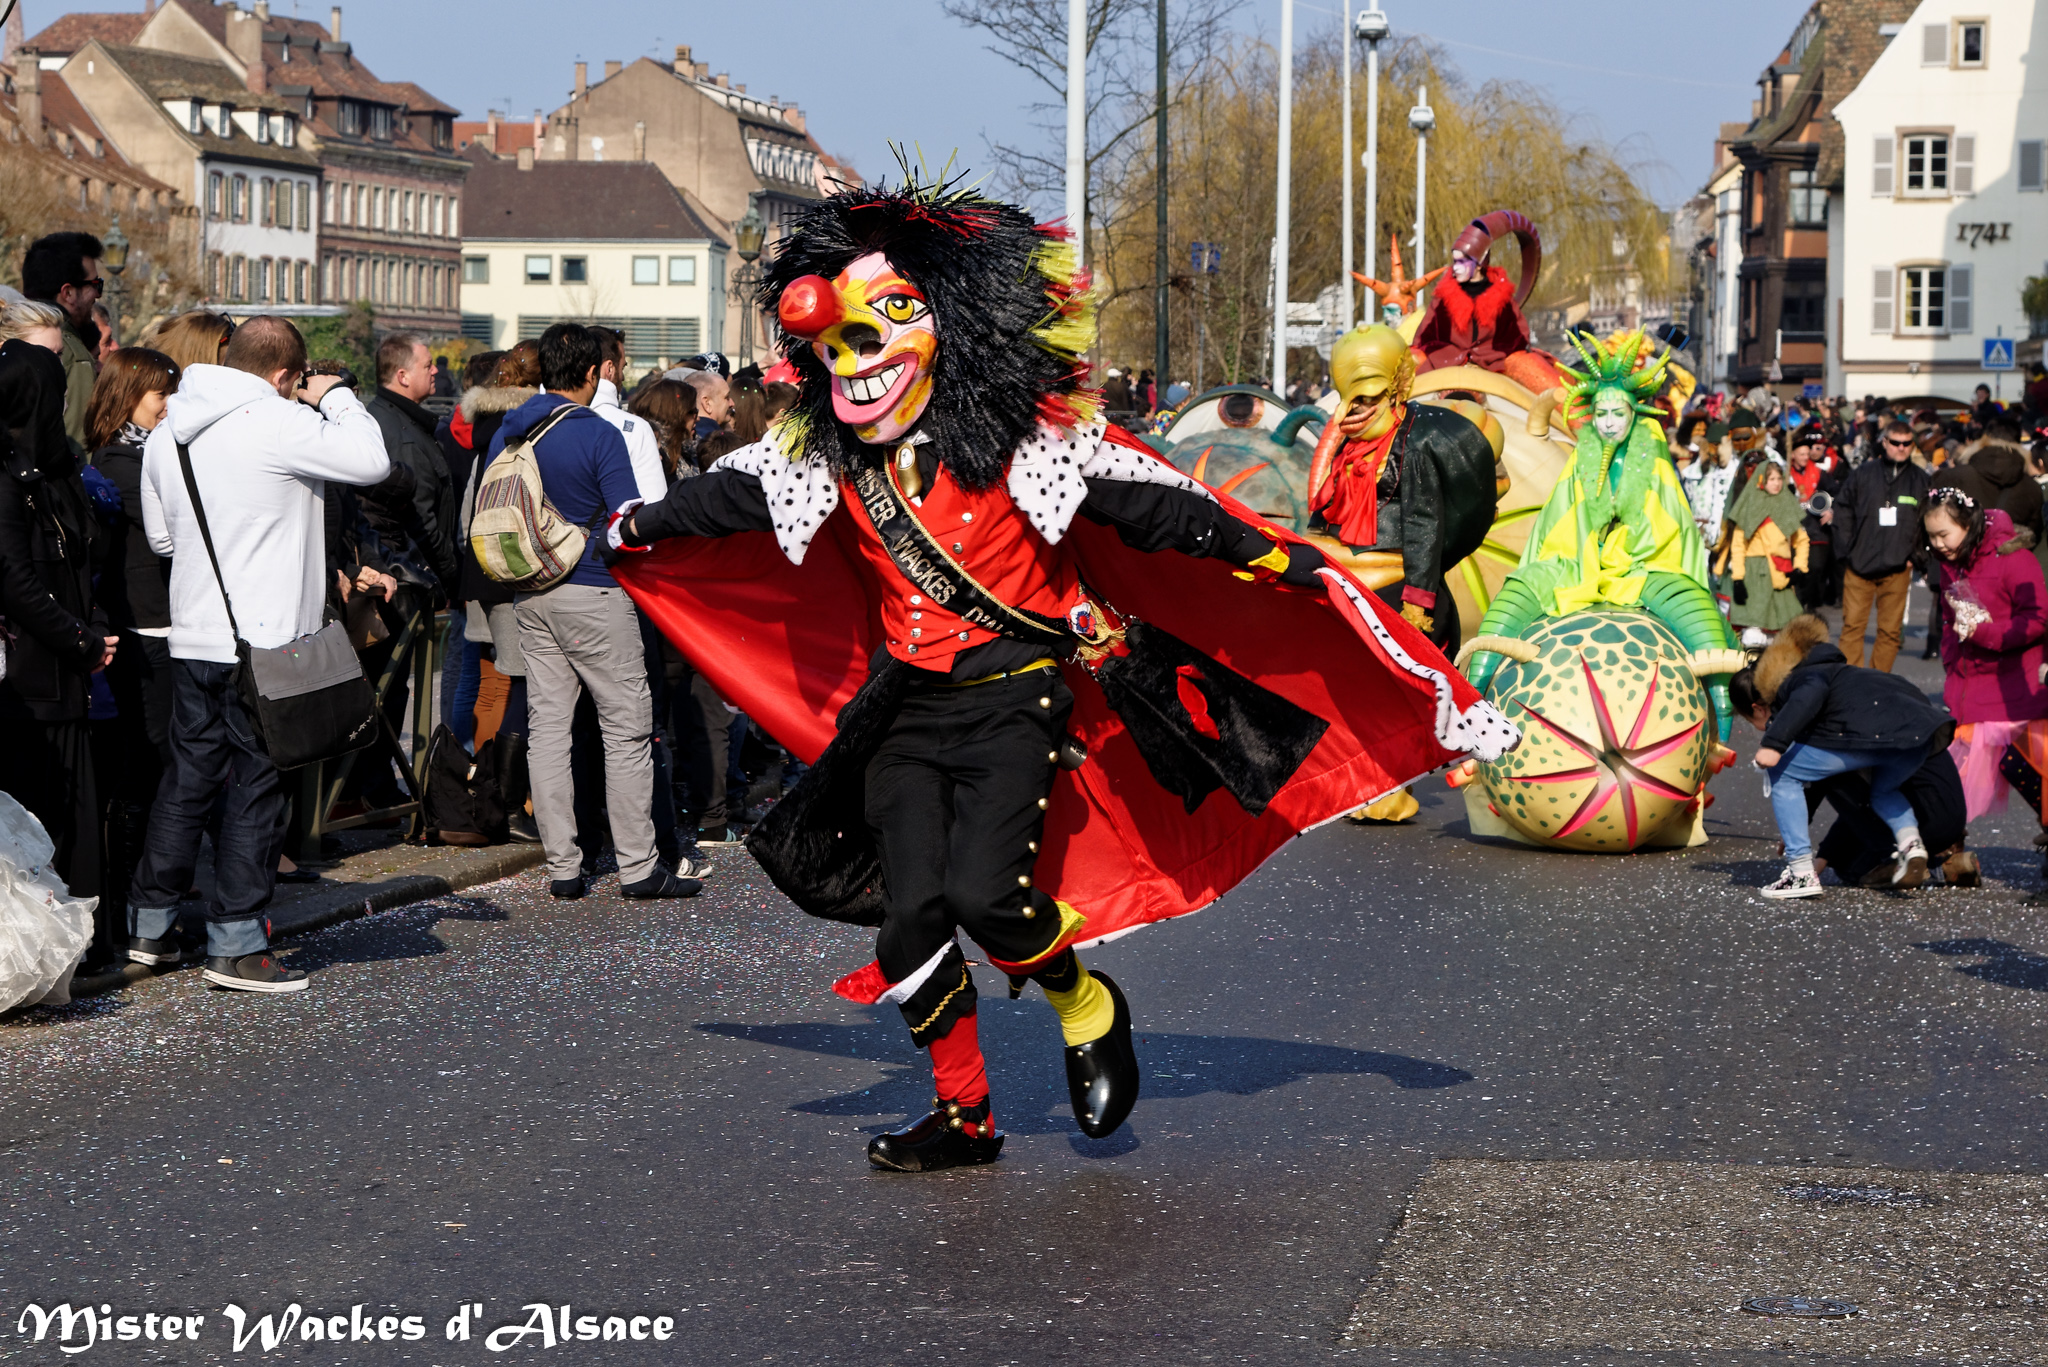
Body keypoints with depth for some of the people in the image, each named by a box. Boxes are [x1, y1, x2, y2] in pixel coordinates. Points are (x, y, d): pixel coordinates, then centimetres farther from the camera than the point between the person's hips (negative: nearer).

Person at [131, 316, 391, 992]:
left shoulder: (165, 434, 10)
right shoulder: (278, 423, -14)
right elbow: (371, 460, -13)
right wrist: (336, 398, 2)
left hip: (192, 637, 7)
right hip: (262, 643, -7)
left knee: (188, 778, 16)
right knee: (256, 786, 0)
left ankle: (148, 926, 22)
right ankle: (236, 944, 3)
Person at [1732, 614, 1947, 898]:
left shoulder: (1788, 684, 13)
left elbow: (1811, 693, -16)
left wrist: (1773, 743, -21)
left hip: (1871, 731, -9)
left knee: (1780, 773, 8)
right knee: (1883, 792, 40)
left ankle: (1802, 873, 2)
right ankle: (1910, 842, 9)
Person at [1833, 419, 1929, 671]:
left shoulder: (1921, 480, 7)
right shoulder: (1862, 474, 5)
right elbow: (1843, 513, 5)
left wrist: (1915, 556, -2)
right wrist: (1845, 553, -2)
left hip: (1897, 568, 1)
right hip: (1859, 565, -1)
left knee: (1890, 631, 3)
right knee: (1852, 625, -3)